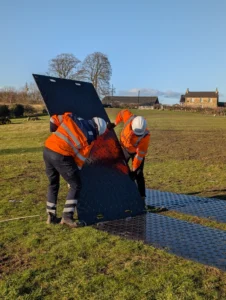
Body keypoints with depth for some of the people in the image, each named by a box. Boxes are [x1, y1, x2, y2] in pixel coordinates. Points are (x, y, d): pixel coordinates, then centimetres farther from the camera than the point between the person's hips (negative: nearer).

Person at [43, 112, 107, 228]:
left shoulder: (70, 117, 10)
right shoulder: (90, 137, -1)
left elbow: (54, 119, 14)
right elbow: (81, 158, 2)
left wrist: (55, 134, 27)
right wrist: (75, 171, 13)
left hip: (47, 150, 7)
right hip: (61, 156, -7)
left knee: (53, 184, 22)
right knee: (76, 185, 9)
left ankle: (51, 216, 27)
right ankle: (67, 217, 6)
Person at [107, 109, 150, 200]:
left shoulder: (145, 135, -37)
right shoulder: (130, 118, -32)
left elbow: (140, 154, -30)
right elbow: (123, 112, -7)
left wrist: (134, 170, -26)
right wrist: (115, 123, -7)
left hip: (137, 151, -3)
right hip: (124, 148, 4)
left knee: (138, 174, -8)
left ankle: (142, 196, 2)